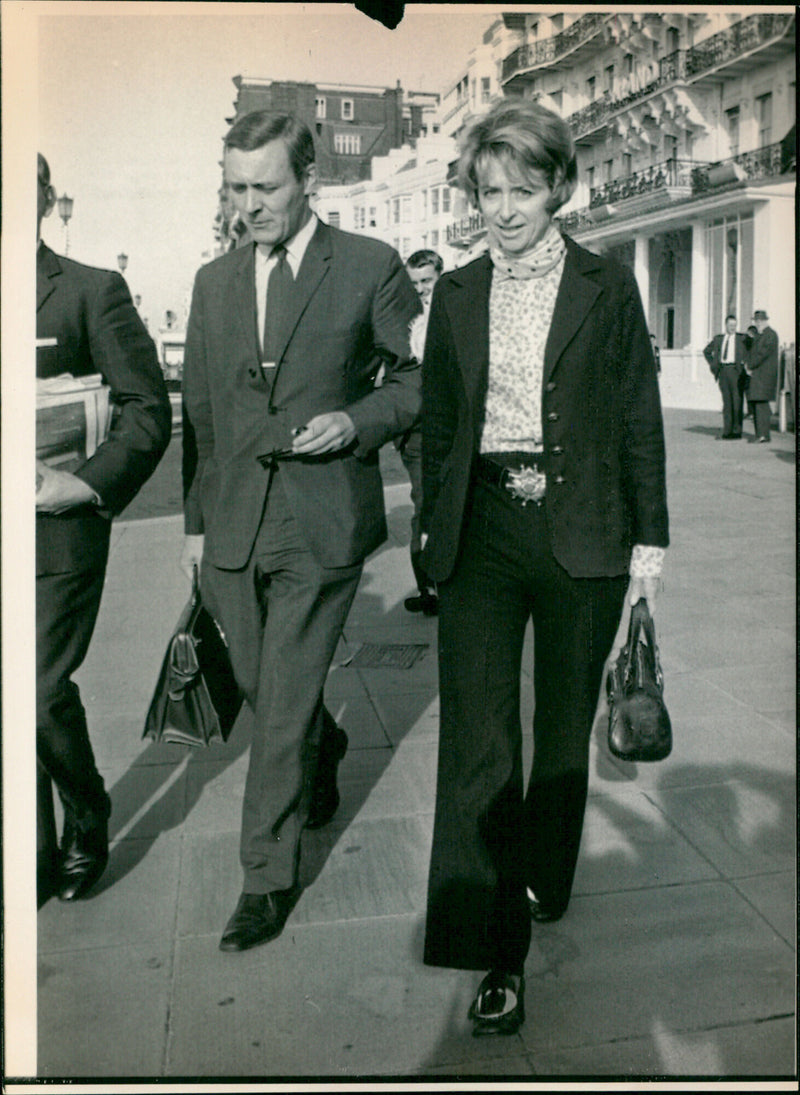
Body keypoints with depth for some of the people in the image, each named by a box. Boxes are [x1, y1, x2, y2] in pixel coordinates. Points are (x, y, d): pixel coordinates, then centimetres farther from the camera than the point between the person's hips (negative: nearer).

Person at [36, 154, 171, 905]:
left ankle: (87, 827, 23)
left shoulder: (92, 291, -2)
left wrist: (90, 482, -15)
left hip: (57, 535, -4)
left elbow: (148, 409, -5)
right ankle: (37, 853, 28)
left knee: (41, 695, -5)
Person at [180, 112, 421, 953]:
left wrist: (357, 421, -15)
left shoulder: (371, 268, -1)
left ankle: (269, 878, 14)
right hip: (231, 525, 5)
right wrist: (196, 520, 13)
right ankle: (324, 750, 49)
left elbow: (420, 378, 4)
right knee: (260, 690, 16)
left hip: (321, 522, -5)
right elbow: (200, 411, 15)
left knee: (283, 707, -2)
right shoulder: (214, 282, 12)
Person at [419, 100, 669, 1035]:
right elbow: (436, 421, 12)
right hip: (481, 534, 1)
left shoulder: (607, 289, 3)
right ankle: (497, 952, 5)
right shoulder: (456, 296, 9)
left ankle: (540, 881, 38)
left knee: (565, 725, 13)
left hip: (580, 535, 0)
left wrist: (649, 538, 1)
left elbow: (639, 420, 4)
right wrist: (435, 529, 10)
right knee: (476, 736, -5)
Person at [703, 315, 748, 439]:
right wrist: (712, 364, 15)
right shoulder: (718, 339, 14)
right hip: (723, 371, 3)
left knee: (737, 401, -3)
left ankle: (737, 432, 1)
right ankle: (727, 431, 8)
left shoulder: (742, 338, 4)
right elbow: (706, 351, 26)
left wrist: (745, 364, -3)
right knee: (726, 401, 5)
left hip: (736, 371, -3)